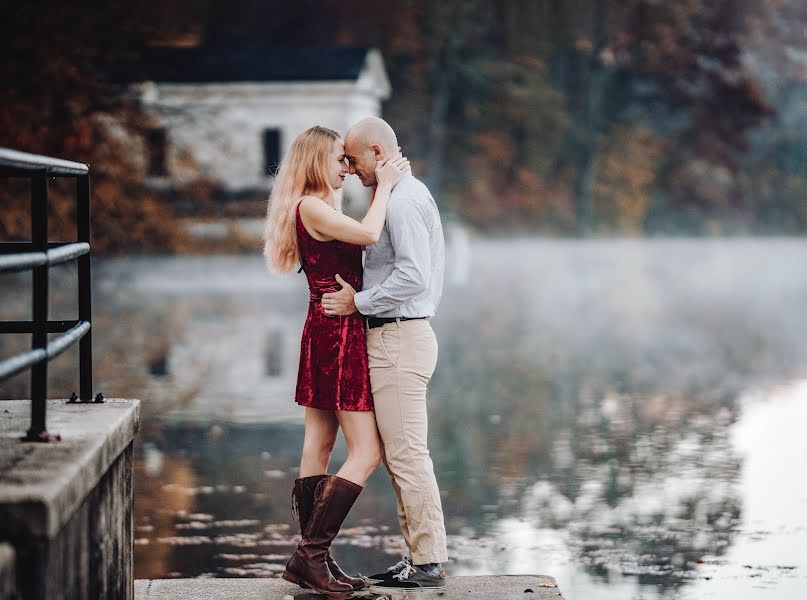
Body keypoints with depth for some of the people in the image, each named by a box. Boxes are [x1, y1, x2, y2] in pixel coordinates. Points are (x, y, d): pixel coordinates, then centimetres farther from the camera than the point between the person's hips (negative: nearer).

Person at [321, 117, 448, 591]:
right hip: (397, 336, 11)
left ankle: (429, 563, -4)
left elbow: (412, 276, -24)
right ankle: (421, 555, 17)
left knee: (407, 455, -8)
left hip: (399, 337, -11)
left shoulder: (402, 200, -15)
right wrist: (360, 293, 11)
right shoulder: (411, 193, 18)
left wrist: (358, 302, -14)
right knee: (401, 454, 13)